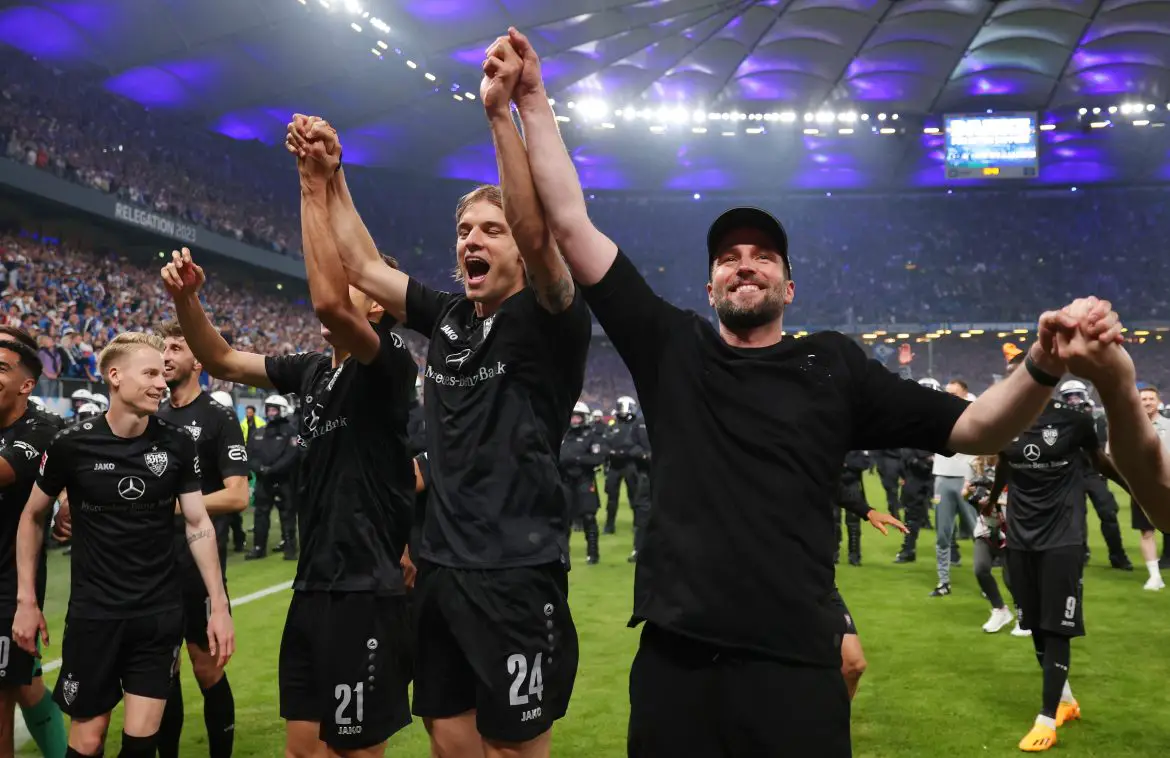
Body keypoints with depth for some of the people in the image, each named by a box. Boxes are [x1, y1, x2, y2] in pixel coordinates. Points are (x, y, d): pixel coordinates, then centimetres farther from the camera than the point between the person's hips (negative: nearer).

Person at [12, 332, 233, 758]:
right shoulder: (72, 445, -8)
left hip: (160, 612, 1)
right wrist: (26, 599, 3)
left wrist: (219, 605, -4)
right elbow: (33, 517, 6)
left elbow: (198, 524, 1)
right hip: (93, 613, -1)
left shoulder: (177, 445, -4)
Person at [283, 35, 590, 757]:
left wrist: (501, 112, -32)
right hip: (440, 568, 7)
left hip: (518, 576, -6)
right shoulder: (448, 317, 8)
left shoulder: (549, 321, -9)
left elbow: (541, 235, -28)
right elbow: (364, 266, 17)